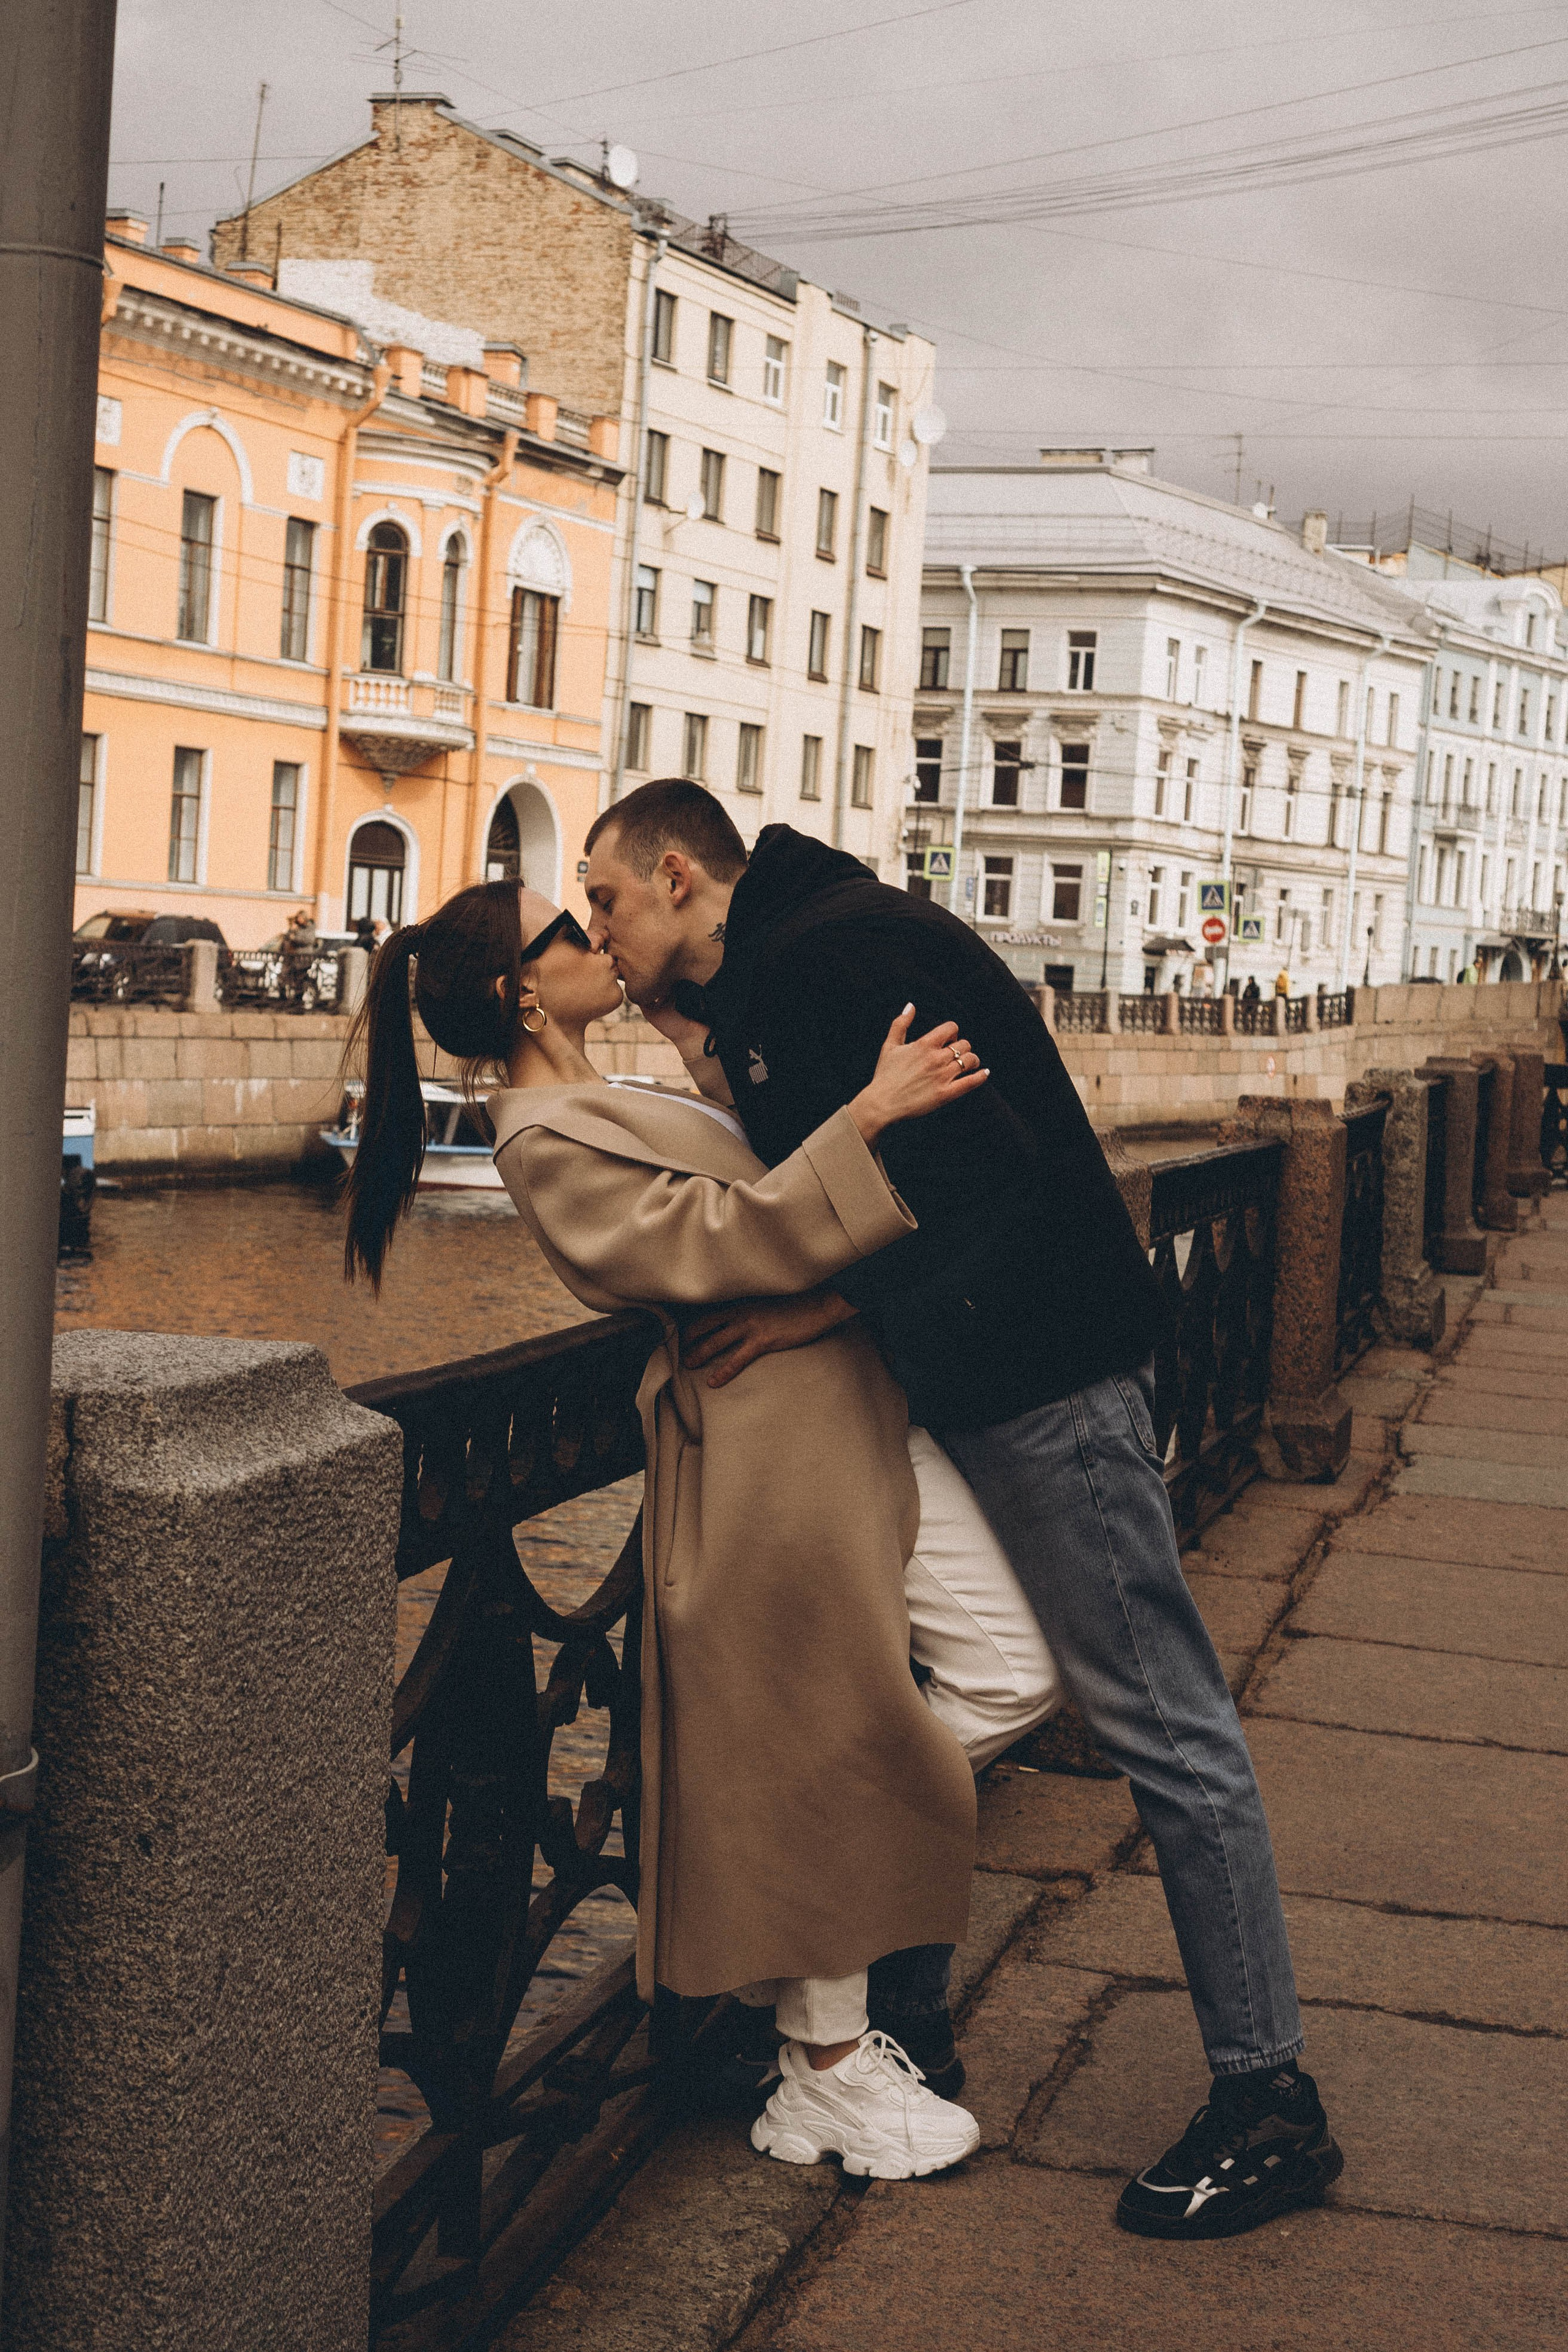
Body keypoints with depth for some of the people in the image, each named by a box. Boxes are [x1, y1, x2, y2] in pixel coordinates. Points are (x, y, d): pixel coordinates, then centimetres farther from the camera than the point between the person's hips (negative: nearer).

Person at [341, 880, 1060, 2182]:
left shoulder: (610, 1109, 22)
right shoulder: (549, 1142, -11)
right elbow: (726, 1238, -21)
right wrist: (869, 1118, -26)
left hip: (859, 1412, 10)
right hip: (770, 1450, -10)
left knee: (1010, 1666, 5)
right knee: (823, 1757, -1)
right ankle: (828, 2070, 15)